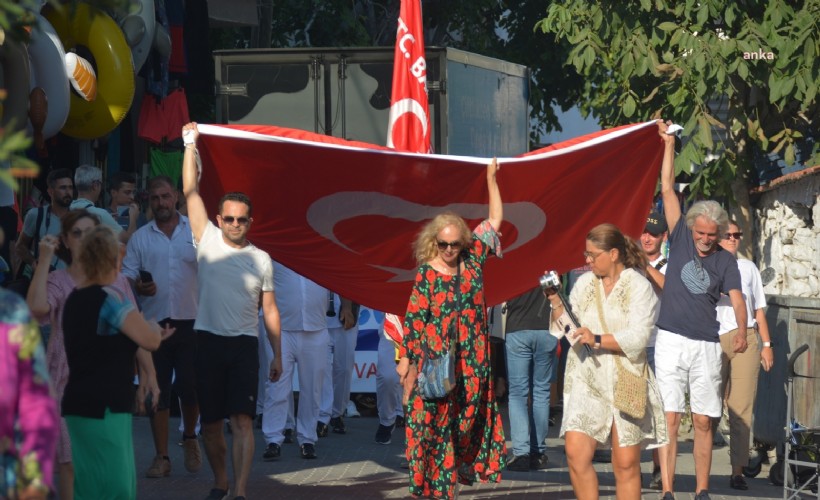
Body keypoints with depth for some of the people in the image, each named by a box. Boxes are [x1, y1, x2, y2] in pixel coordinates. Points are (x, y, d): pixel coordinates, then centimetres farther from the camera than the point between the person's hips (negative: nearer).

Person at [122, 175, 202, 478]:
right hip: (154, 322, 1)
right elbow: (126, 276, 4)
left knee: (190, 386, -4)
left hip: (191, 320, -1)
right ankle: (161, 457, 7)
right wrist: (137, 286, -17)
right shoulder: (140, 238, 8)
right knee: (158, 391, 2)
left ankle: (190, 438, 24)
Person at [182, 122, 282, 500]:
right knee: (210, 421, 6)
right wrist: (191, 145, -2)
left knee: (242, 419, -10)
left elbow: (269, 309, 10)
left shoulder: (261, 260, 8)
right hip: (208, 340, 0)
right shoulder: (208, 241, 4)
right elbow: (190, 191, 1)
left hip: (244, 344, 0)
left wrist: (277, 354, 6)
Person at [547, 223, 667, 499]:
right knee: (575, 453, -12)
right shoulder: (584, 283, 13)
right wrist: (555, 299, -1)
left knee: (626, 464, 0)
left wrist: (598, 340, -22)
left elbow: (637, 338, -13)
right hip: (587, 380, 4)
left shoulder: (639, 287, -2)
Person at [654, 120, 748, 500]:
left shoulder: (725, 260, 4)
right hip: (672, 341, -1)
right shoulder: (681, 239, 4)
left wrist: (742, 331, -28)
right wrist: (669, 145, 3)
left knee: (703, 421, 4)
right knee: (670, 419, -6)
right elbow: (667, 190, 4)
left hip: (706, 345, 1)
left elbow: (736, 297, -9)